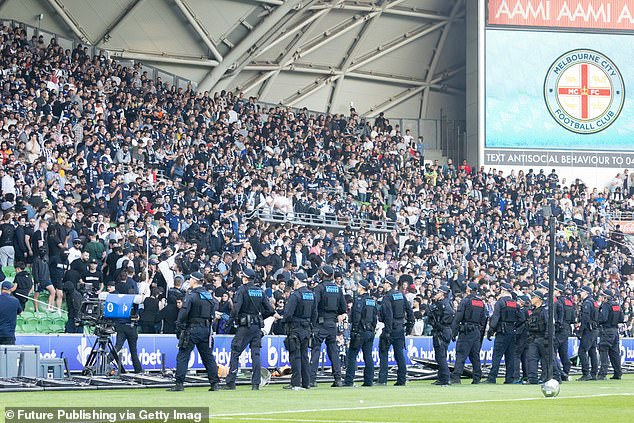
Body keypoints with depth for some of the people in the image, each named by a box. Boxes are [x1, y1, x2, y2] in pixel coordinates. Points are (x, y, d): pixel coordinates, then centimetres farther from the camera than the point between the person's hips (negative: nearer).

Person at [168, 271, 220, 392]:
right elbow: (213, 312, 16)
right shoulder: (209, 295, 12)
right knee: (208, 356, 11)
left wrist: (179, 328, -11)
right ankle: (214, 383, 8)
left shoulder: (191, 295, -9)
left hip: (192, 329, -7)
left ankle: (179, 384, -9)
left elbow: (183, 312, -16)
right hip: (206, 329, 7)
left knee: (183, 356, -4)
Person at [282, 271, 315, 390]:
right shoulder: (311, 295, 10)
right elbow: (314, 313, 16)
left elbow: (288, 313, -18)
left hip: (295, 328, -7)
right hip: (306, 329, 7)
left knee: (295, 356, -5)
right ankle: (306, 383, 13)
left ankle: (296, 383, -7)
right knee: (304, 356, 12)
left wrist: (285, 322, 0)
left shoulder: (295, 295, -15)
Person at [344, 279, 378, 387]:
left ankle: (348, 381, -7)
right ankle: (368, 380, 6)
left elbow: (356, 316, -16)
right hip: (370, 332, 7)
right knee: (368, 357, 8)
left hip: (360, 332, -7)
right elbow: (376, 316, 15)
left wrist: (354, 330, -14)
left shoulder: (358, 299, -10)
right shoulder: (373, 301, 13)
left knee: (352, 356, -4)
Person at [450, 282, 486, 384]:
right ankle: (477, 378, 10)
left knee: (461, 354, -8)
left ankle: (456, 377, -15)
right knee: (475, 355, 10)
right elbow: (483, 319, 17)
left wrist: (454, 332, -8)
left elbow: (458, 317, -10)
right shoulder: (481, 302, 13)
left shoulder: (465, 301, -7)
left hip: (466, 332, -6)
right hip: (477, 332, 6)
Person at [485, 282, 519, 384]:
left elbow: (495, 318, -12)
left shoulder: (500, 303, -7)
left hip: (502, 333, -6)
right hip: (513, 333, 6)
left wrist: (490, 331, -7)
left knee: (497, 356, -6)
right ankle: (509, 378, 7)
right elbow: (519, 320, 13)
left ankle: (491, 378, -10)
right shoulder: (516, 304, 11)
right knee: (510, 357, 8)